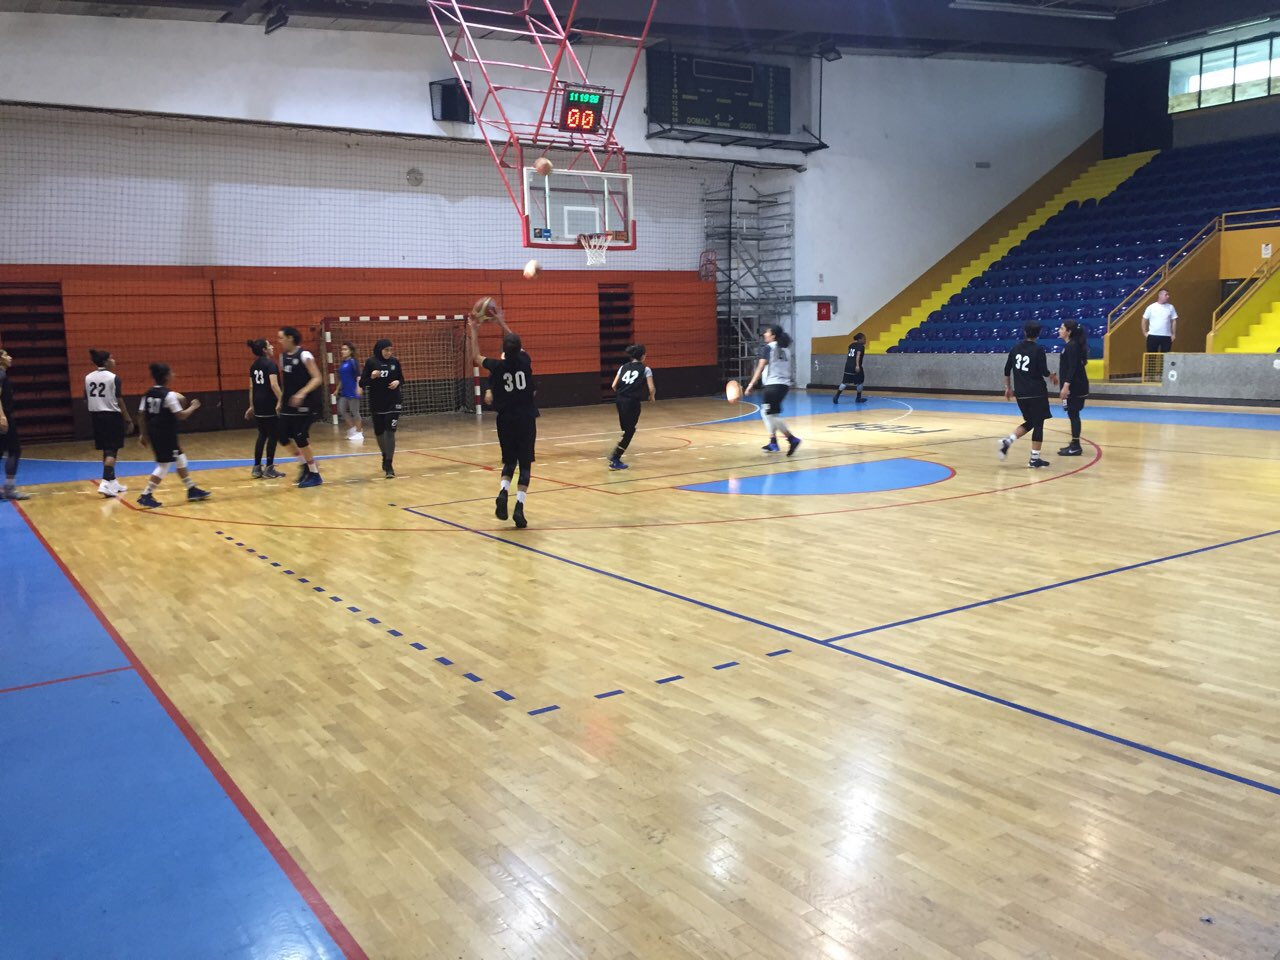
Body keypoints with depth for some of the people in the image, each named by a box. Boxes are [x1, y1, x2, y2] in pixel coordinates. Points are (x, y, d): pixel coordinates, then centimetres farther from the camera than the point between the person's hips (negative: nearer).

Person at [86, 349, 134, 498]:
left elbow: (86, 400, 7)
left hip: (96, 416, 6)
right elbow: (119, 401, -12)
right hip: (112, 416, -6)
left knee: (106, 450, 15)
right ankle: (105, 483, -17)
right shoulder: (113, 378, -11)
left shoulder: (88, 378, 6)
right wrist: (128, 420, -7)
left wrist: (93, 416, 20)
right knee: (112, 450, -5)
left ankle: (113, 482, 23)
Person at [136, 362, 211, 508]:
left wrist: (144, 434, 15)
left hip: (154, 434, 9)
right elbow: (181, 415, -16)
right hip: (165, 435, -9)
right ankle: (146, 496, -3)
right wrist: (193, 407, 0)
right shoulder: (169, 395, -15)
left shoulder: (148, 394, 8)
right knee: (164, 465, -2)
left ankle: (192, 490, 25)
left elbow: (142, 416, 8)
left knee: (180, 459, 18)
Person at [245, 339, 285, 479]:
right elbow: (273, 384, -22)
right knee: (273, 435, 0)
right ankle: (269, 469, 3)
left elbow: (251, 387, 14)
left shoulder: (253, 366, 12)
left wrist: (252, 406, 19)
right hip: (270, 404, -8)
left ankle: (257, 468, 15)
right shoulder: (270, 364, -11)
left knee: (262, 435, 15)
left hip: (258, 404, 8)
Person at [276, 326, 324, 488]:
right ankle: (305, 463, 23)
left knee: (300, 438, -8)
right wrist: (280, 402, 19)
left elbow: (317, 379, -17)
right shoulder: (283, 356, 11)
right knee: (283, 437, 4)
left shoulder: (304, 355, -12)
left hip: (304, 404, -8)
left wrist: (302, 393, -29)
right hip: (288, 404, 8)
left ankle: (315, 474, 5)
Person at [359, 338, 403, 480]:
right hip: (377, 404, 0)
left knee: (390, 432, -10)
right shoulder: (371, 362, -5)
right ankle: (385, 457, 37)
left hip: (393, 403, 0)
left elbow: (401, 379, 12)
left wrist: (397, 382, -10)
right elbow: (362, 383, -4)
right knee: (379, 432, 11)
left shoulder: (395, 362, 0)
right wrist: (371, 377, -23)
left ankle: (389, 465, -12)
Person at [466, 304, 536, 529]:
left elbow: (476, 357, 13)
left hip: (506, 421, 0)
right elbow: (517, 344, 18)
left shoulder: (498, 366, -7)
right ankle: (519, 506, -9)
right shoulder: (524, 360, -4)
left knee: (509, 461, 17)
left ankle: (503, 492, -9)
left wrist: (472, 329, 20)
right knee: (525, 464, 3)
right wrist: (502, 323, 28)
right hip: (526, 420, 0)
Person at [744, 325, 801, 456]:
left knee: (772, 414, -7)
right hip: (785, 385, 8)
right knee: (765, 412, 20)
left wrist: (751, 385, -14)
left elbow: (760, 368, -13)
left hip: (773, 385, -8)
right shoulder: (785, 349, 15)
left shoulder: (768, 348, -6)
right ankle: (773, 442, 17)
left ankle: (792, 439, -17)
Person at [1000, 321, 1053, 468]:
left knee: (1030, 422, 19)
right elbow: (1043, 372, -12)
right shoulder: (1039, 349, -10)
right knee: (1038, 424, 2)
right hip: (1036, 393, -6)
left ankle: (1008, 441, -2)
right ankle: (1035, 458, 2)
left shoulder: (1016, 349, 6)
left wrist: (1008, 388, 19)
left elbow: (1007, 370, 9)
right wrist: (1053, 377, 9)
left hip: (1021, 393, 6)